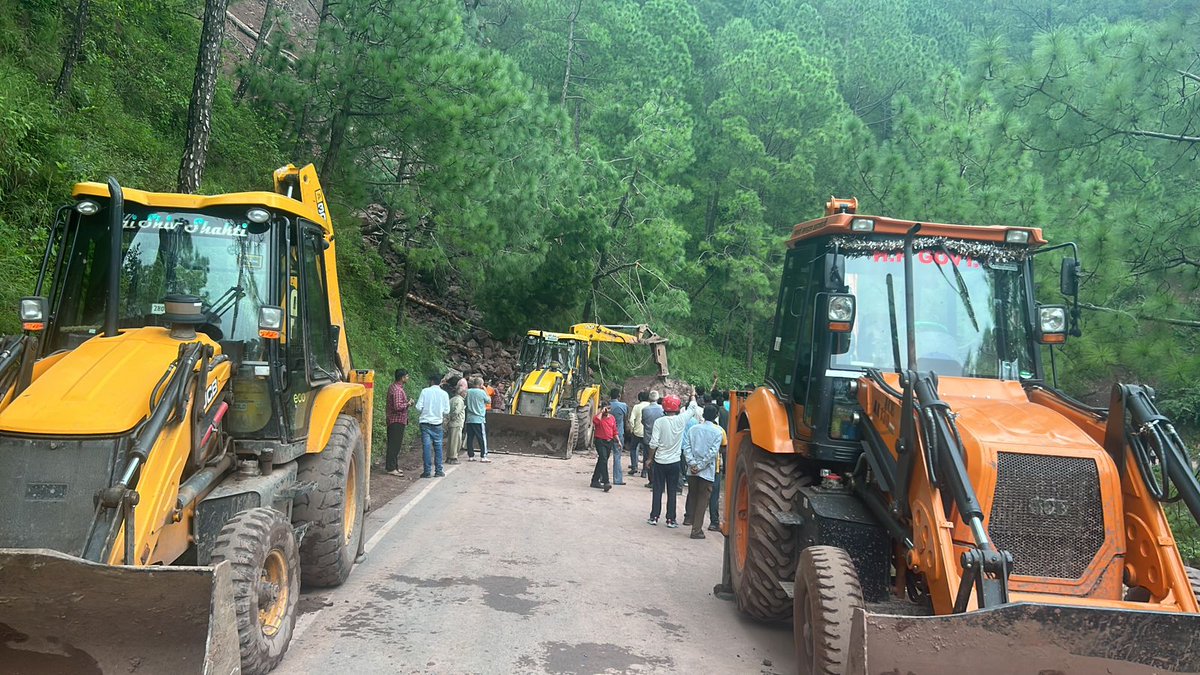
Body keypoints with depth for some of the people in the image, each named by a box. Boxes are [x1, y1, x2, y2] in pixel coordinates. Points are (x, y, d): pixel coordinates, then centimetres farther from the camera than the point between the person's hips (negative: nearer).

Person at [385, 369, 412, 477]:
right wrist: (408, 404, -13)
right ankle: (391, 468, -3)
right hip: (397, 421, -10)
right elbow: (397, 406, -27)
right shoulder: (397, 390, -19)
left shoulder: (394, 387, 14)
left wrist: (407, 403, 12)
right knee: (394, 445, -6)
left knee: (395, 444, 14)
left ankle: (393, 466, 20)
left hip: (393, 421, 10)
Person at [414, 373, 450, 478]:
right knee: (438, 447, 9)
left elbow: (419, 407, -7)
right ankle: (438, 471, 11)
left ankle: (427, 471, 0)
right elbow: (446, 410, 0)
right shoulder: (444, 394, 0)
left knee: (426, 446, 1)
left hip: (425, 422, -1)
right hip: (437, 423, 1)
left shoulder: (425, 391, -4)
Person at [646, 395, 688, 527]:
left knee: (658, 490, 9)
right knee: (672, 491, 7)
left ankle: (654, 517, 13)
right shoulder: (681, 420, -8)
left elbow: (654, 443, -12)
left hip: (659, 461, 0)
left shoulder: (659, 421, -11)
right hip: (674, 461, 1)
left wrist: (650, 458, 2)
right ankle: (670, 519, 10)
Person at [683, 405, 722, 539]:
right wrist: (701, 466, -12)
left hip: (692, 471, 3)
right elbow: (713, 452, -14)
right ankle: (696, 530, 5)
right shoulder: (717, 432, -6)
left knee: (692, 495, 23)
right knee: (702, 500, 4)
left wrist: (692, 463, -9)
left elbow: (687, 447, -3)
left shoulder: (693, 429, 5)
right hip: (707, 471, -3)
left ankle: (689, 518, 28)